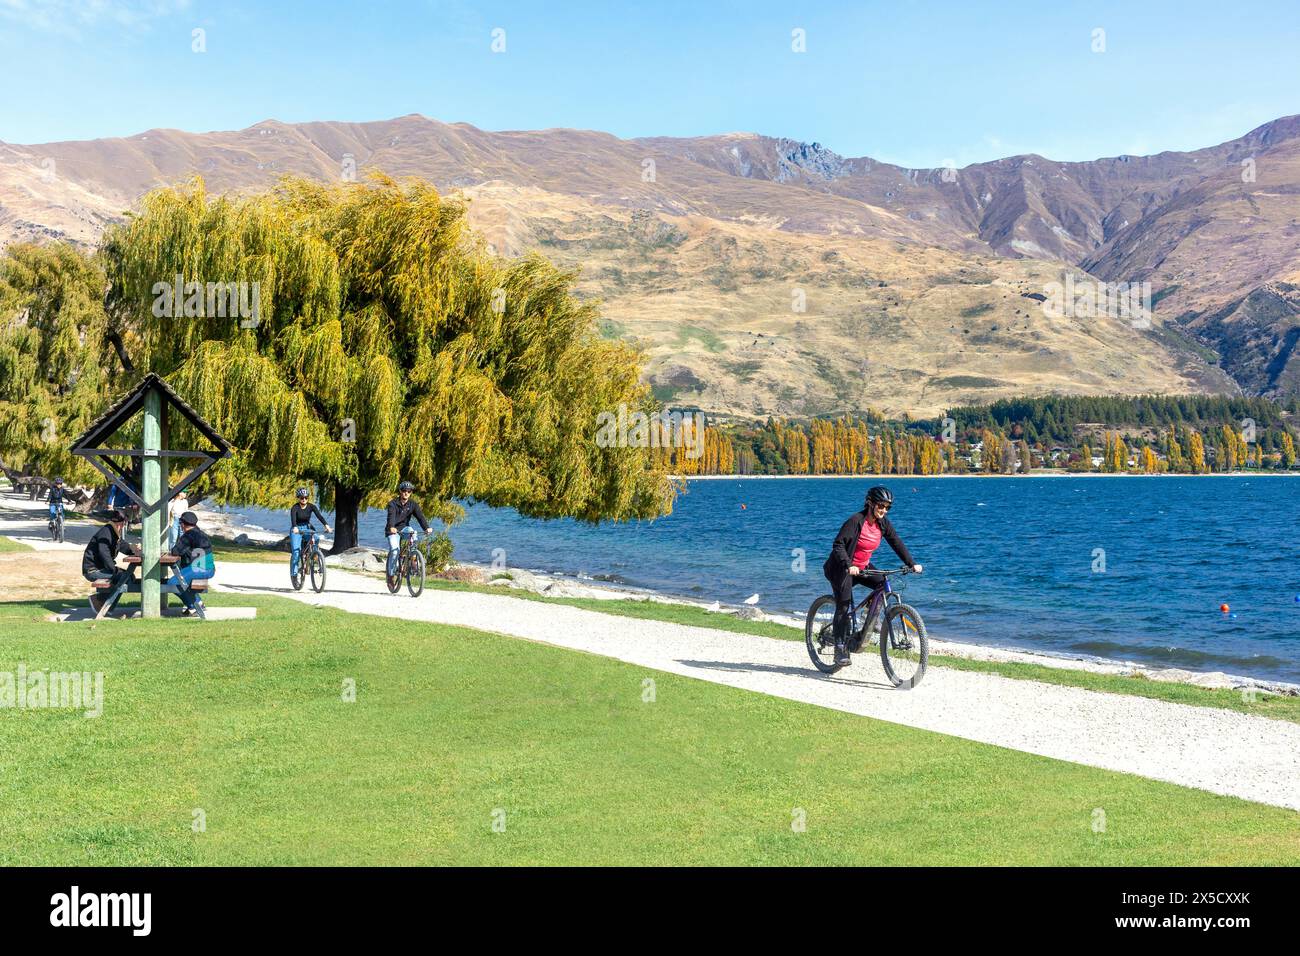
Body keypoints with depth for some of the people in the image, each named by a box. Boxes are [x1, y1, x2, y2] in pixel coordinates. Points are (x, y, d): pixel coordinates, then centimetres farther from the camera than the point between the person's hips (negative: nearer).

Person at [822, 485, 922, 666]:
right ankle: (840, 648, -2)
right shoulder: (856, 520, -22)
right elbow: (838, 545, -27)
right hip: (842, 569, -6)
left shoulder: (882, 523, -3)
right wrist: (848, 566, -40)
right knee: (844, 606, -11)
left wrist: (912, 564, -12)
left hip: (863, 567, 6)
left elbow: (897, 543, -1)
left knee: (883, 583, -19)